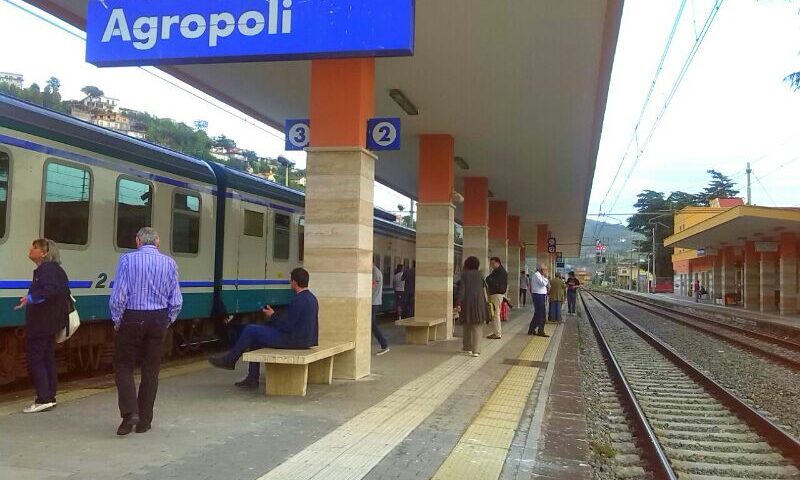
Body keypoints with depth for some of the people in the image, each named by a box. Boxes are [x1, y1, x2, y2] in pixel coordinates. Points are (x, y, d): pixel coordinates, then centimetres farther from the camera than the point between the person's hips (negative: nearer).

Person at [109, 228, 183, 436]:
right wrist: (167, 322, 12)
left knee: (123, 366, 10)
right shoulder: (169, 263, 1)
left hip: (132, 319, -2)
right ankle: (144, 421, 16)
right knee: (151, 369, 10)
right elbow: (176, 301, 0)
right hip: (158, 320, 3)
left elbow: (117, 297, -11)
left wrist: (117, 321, 2)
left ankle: (130, 413, -6)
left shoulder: (127, 260, -7)